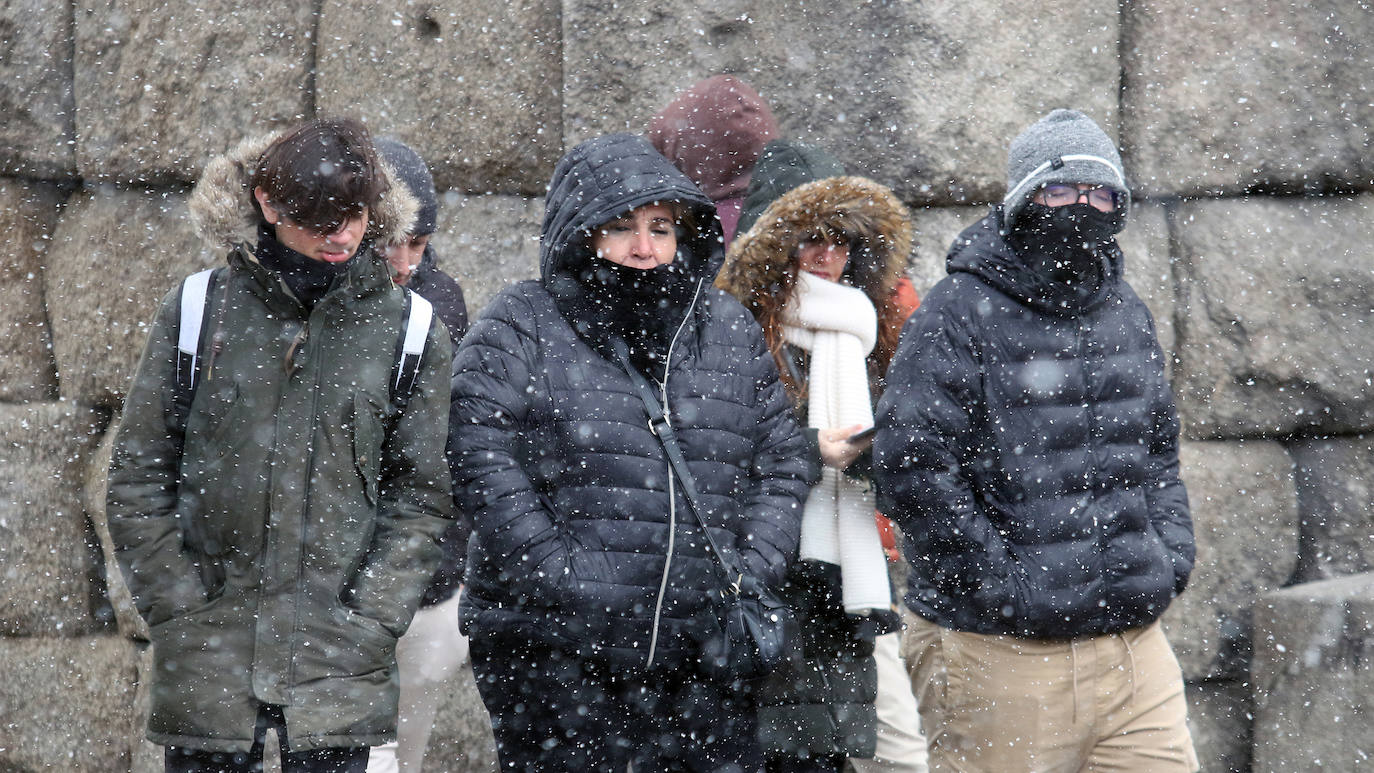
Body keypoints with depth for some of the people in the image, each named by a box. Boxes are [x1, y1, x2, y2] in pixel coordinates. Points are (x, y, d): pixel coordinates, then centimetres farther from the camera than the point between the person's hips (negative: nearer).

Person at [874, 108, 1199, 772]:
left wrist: (1171, 553, 10)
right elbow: (911, 469, -16)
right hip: (998, 653, -6)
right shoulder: (959, 315, -9)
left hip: (1133, 640, 6)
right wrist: (1002, 585, -16)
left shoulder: (1127, 317, 15)